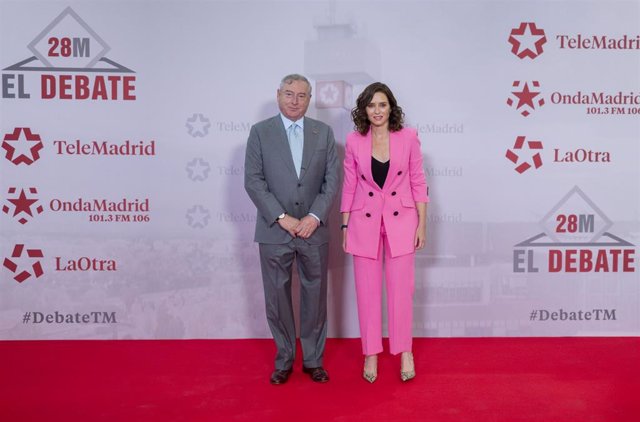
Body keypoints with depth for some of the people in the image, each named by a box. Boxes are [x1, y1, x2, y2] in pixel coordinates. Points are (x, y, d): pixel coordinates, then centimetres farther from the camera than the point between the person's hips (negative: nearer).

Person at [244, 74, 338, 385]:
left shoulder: (324, 133, 6)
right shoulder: (260, 132, 1)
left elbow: (332, 179, 2)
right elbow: (253, 180, -5)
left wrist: (315, 216, -10)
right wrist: (282, 218, -13)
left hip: (314, 230, 2)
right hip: (274, 231, -1)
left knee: (315, 297, 9)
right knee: (278, 298, 8)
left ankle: (313, 360, 25)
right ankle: (283, 360, 24)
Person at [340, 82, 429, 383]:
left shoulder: (408, 137, -3)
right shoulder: (354, 141, -1)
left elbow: (418, 182, 1)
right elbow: (349, 187, 3)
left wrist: (422, 224, -2)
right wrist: (345, 226, 2)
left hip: (400, 221, -1)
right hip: (364, 222, 1)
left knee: (401, 288, 4)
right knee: (367, 291, 7)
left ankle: (404, 351, 22)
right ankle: (371, 353, 22)